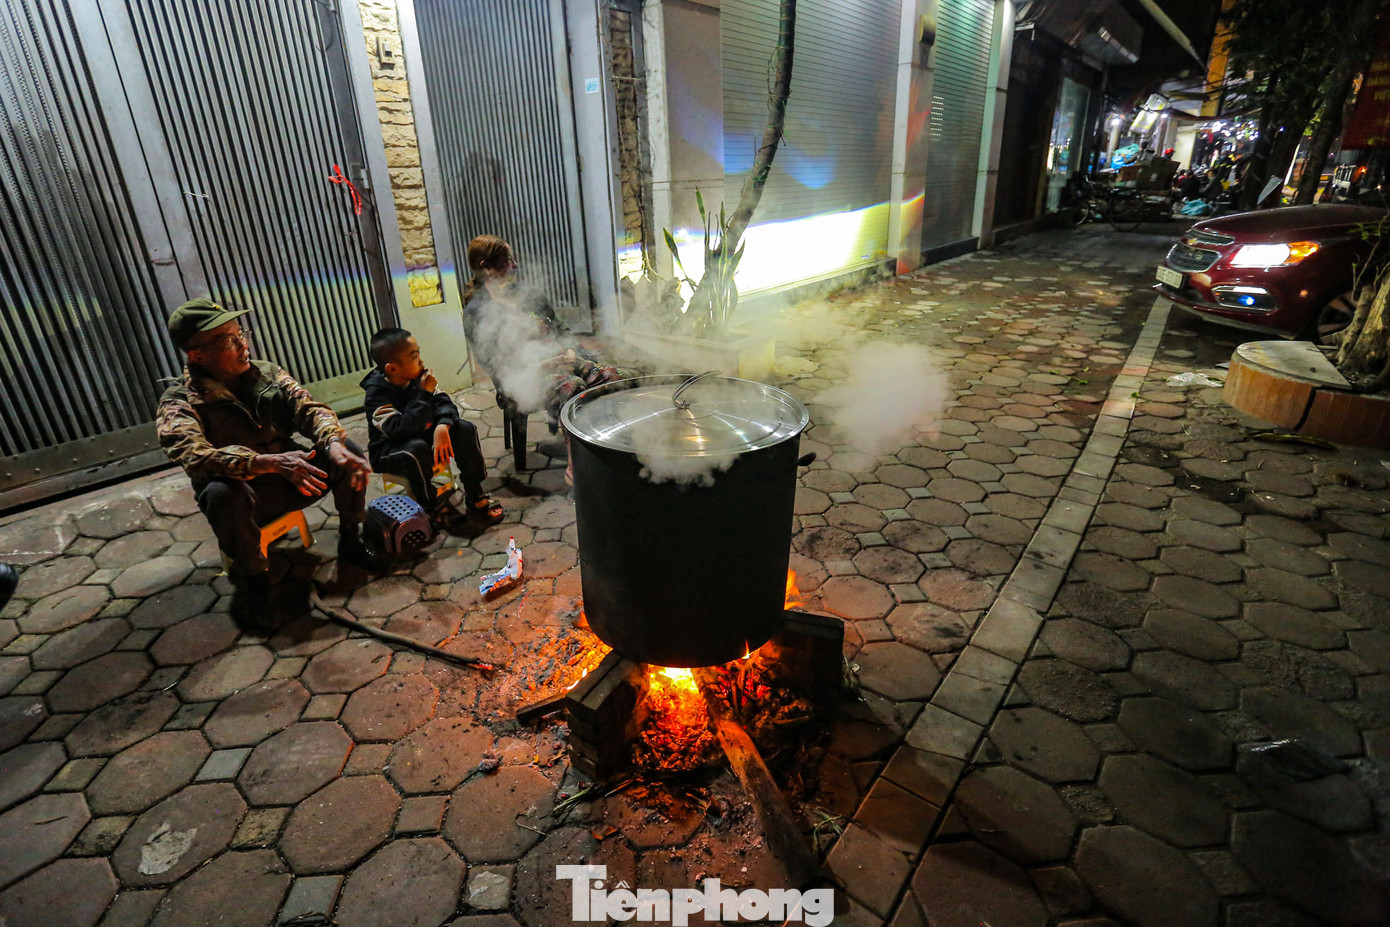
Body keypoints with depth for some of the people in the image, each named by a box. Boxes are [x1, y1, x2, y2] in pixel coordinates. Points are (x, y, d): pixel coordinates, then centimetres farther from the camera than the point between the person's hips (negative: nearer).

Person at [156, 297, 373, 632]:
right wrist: (270, 462, -44)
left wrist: (333, 444, -30)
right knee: (222, 493, -38)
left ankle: (350, 543, 5)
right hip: (244, 495, -4)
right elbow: (194, 455, -29)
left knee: (349, 453, -16)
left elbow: (309, 408, -7)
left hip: (291, 479, 4)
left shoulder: (267, 373, 3)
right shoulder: (180, 403, -12)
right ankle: (253, 581, -14)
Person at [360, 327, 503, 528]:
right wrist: (424, 394, -35)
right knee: (417, 448, -38)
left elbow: (444, 402, -10)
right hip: (388, 450, -6)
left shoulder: (418, 376, -8)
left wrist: (442, 426, -32)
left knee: (465, 429, -12)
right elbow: (400, 429, -36)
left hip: (423, 435, 6)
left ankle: (474, 496, -4)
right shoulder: (376, 394, -25)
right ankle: (432, 507, -14)